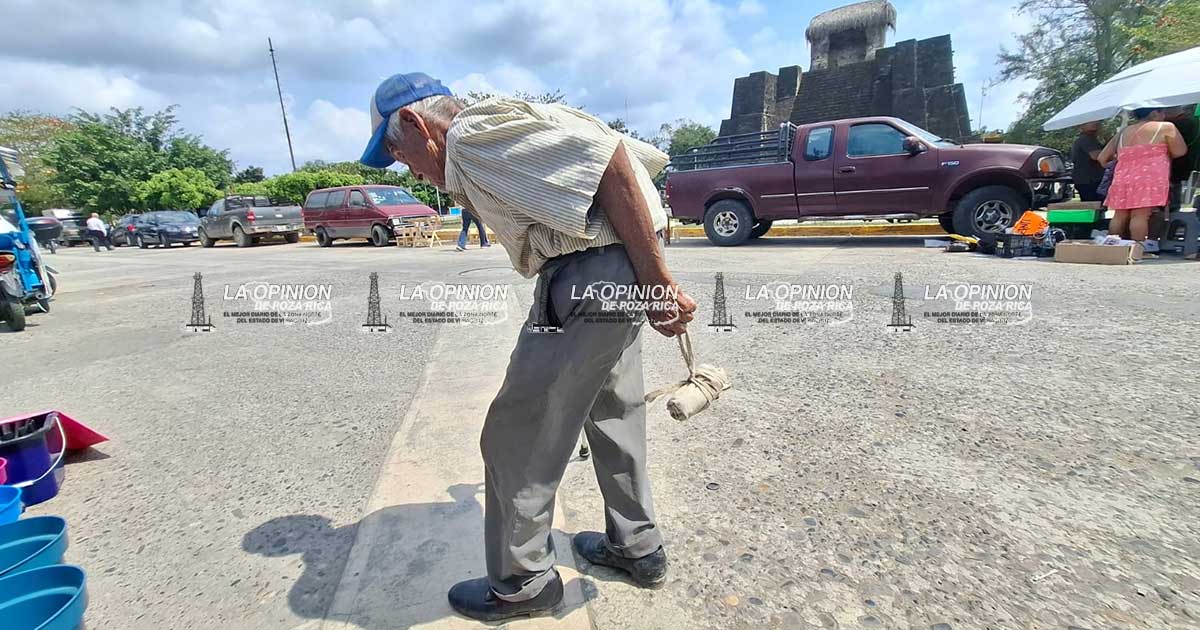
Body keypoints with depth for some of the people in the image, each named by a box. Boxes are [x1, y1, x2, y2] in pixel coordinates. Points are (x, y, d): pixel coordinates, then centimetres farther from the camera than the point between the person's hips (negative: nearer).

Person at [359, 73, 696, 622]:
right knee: (614, 415, 23)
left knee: (515, 439, 3)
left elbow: (611, 159, -21)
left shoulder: (472, 134, -11)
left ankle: (521, 583, 23)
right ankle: (638, 548, 41)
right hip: (620, 275, 11)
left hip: (588, 277, -11)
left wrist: (655, 283, -19)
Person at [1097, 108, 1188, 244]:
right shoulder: (1166, 127, 6)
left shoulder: (1123, 132, 20)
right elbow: (1180, 151, 3)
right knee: (1140, 215, -12)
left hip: (1122, 178, 5)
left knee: (1120, 216, 6)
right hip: (1149, 178, -5)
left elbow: (1102, 158, 20)